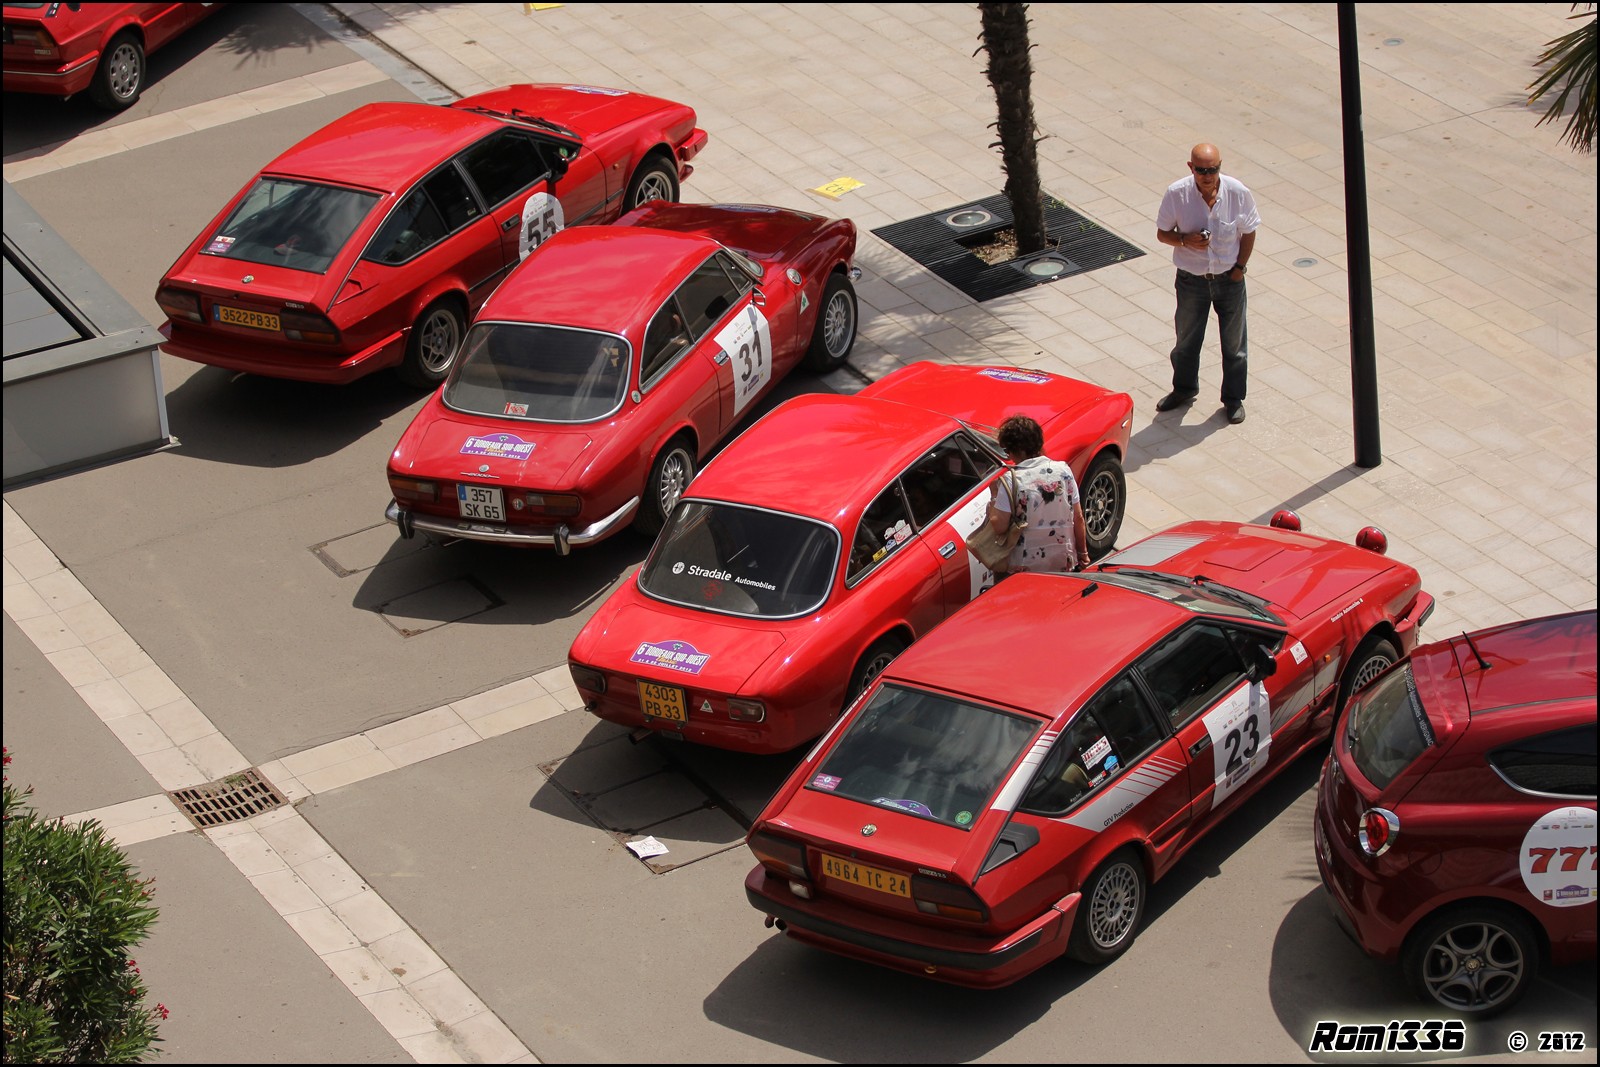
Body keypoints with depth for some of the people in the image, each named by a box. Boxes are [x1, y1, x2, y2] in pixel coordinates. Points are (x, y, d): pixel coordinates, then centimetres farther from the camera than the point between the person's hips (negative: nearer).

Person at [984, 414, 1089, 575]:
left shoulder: (1010, 481, -16)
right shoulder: (1064, 470, -4)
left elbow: (999, 526, -17)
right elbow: (1078, 518, 2)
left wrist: (993, 502, 2)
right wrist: (1083, 553, 14)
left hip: (1027, 567, -4)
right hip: (1065, 564, 4)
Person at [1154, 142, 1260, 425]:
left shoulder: (1238, 193, -18)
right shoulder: (1176, 194, -18)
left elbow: (1249, 232, -2)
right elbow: (1162, 233, -6)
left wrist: (1239, 267, -6)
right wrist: (1185, 240, -25)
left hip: (1229, 278, 0)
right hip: (1192, 279, 1)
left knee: (1234, 341, 13)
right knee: (1187, 338, 19)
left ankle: (1233, 397, 33)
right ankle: (1184, 388, 45)